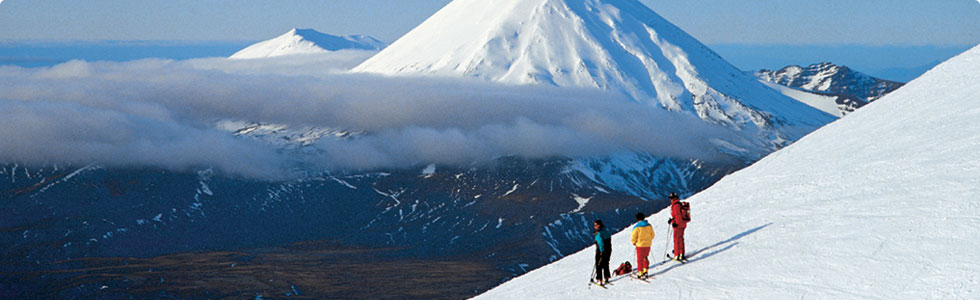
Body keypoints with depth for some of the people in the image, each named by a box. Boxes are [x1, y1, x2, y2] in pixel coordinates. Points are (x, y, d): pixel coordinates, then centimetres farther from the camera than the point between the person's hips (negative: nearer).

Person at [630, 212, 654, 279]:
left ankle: (640, 273, 5)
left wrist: (634, 242, 6)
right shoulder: (649, 226, -3)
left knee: (640, 259, 5)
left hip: (640, 245, -5)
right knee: (645, 258, 21)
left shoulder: (637, 227, -18)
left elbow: (633, 236, -13)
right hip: (648, 244, 5)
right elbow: (652, 235, 8)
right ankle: (645, 270, 26)